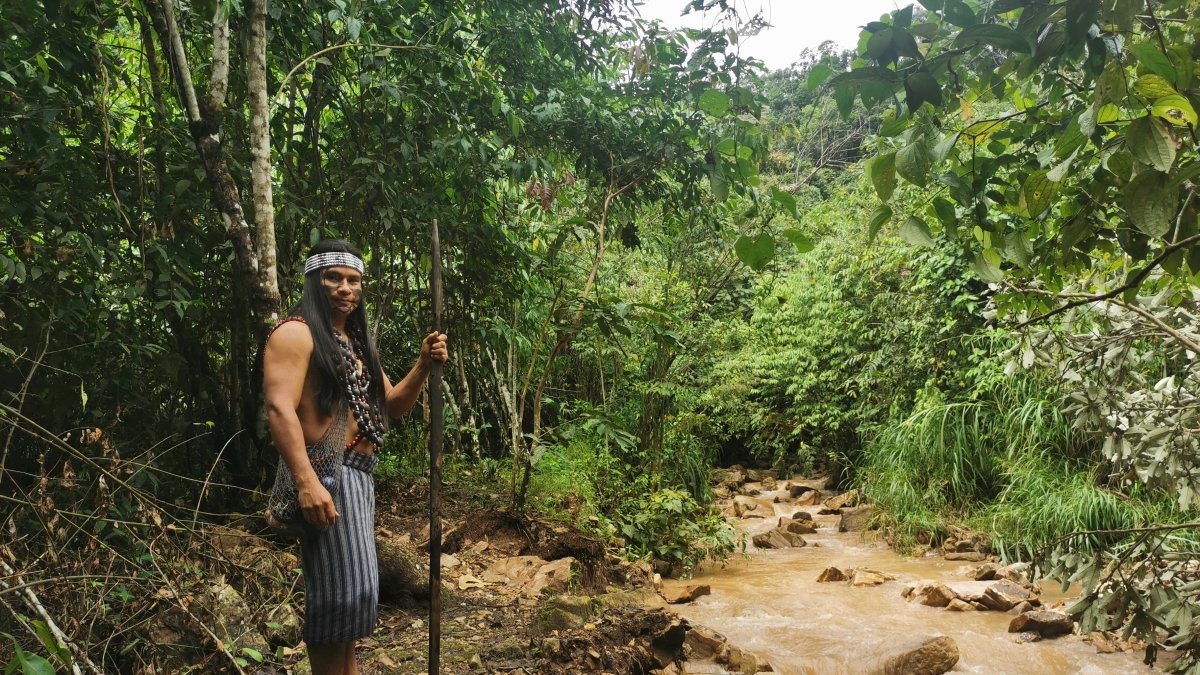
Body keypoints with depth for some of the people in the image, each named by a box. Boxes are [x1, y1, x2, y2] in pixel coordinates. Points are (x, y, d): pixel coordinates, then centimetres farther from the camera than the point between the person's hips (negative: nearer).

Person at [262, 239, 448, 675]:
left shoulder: (357, 342, 20)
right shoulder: (296, 333, -8)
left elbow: (392, 406, 18)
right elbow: (279, 409, -20)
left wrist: (423, 365, 0)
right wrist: (306, 481, -31)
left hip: (359, 477, 9)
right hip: (325, 475, -9)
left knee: (352, 585, 18)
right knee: (340, 588, -7)